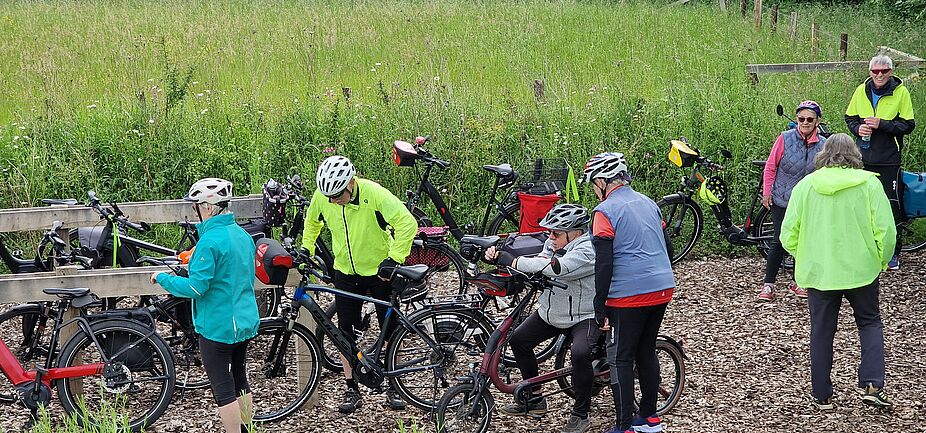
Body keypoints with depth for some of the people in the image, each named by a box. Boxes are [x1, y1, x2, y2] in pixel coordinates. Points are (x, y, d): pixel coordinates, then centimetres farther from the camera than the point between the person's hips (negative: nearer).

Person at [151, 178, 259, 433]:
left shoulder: (210, 241, -21)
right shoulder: (243, 235, 6)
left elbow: (195, 288, -22)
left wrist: (162, 278, -8)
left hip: (218, 326, -9)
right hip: (246, 322, 9)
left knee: (222, 387, 0)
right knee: (239, 378, 20)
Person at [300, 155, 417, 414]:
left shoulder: (374, 194, -26)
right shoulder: (322, 196, -12)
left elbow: (407, 224, -29)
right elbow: (312, 221, 11)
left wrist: (394, 259, -32)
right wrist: (306, 249, 4)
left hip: (380, 271, -3)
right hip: (346, 273, 3)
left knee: (390, 331, 5)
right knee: (346, 333, 3)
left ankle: (393, 387, 18)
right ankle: (352, 390, 13)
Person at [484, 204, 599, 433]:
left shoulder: (587, 250, -26)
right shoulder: (553, 243, 1)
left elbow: (556, 268, -40)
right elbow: (538, 266, -10)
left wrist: (514, 261, -39)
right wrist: (500, 257, -25)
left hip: (584, 317, -8)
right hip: (551, 312, 9)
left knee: (580, 353, -32)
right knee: (518, 340, 2)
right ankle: (535, 400, 18)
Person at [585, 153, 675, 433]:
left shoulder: (605, 212, -10)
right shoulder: (648, 203, 13)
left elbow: (604, 264, -14)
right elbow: (666, 247, 19)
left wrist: (600, 307, -9)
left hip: (629, 295, -7)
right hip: (663, 289, 7)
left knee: (621, 359, 3)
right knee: (646, 351, 19)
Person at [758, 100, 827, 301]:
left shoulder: (822, 145, -3)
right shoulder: (785, 139, -10)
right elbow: (770, 166, -3)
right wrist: (767, 192, -4)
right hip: (781, 200, -3)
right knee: (779, 241, -5)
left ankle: (797, 282, 22)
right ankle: (768, 284, 3)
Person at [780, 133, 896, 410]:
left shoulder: (805, 185, -1)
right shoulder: (869, 183, -5)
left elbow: (788, 234, -1)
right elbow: (885, 230, -9)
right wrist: (881, 261, 8)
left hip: (818, 272, 1)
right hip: (861, 270, -1)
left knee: (821, 332, 13)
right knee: (870, 323, 17)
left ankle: (822, 397, 17)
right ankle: (872, 385, 2)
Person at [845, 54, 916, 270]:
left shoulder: (900, 92, -5)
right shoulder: (862, 90, 5)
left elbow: (908, 125, -6)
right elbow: (850, 117, 16)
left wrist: (882, 124, -18)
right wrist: (858, 128, -5)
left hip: (889, 159, -3)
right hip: (864, 157, 4)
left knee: (891, 205, 0)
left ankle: (893, 253, 10)